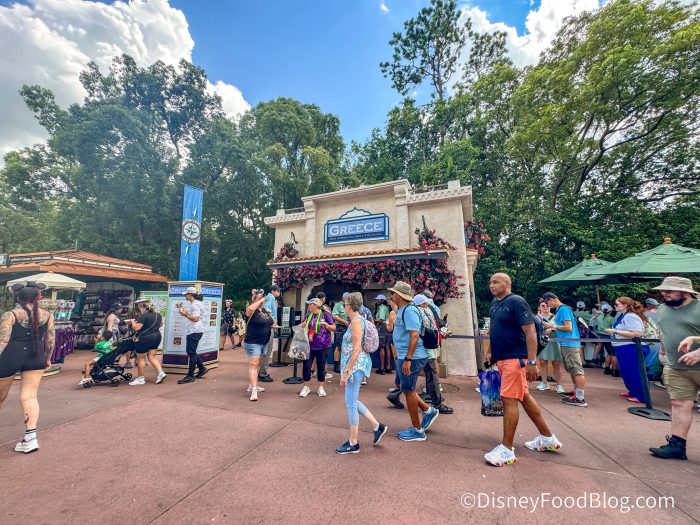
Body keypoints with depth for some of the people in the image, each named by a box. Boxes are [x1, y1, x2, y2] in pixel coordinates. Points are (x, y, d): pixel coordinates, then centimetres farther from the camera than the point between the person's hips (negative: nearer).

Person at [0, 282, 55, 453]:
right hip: (36, 358, 2)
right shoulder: (47, 315, -1)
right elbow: (51, 340, 4)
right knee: (29, 396, 6)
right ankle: (30, 436, 1)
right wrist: (47, 359, 17)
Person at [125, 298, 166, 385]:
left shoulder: (143, 316, -16)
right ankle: (161, 373, 1)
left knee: (141, 358, 7)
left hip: (144, 339, -7)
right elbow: (160, 324, 22)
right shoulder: (158, 314, 8)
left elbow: (136, 328, -19)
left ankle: (141, 379, 17)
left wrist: (132, 321, -2)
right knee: (152, 356, 14)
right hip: (157, 336, 8)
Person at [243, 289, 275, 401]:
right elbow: (250, 308, -38)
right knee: (253, 365, -10)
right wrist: (260, 300, -27)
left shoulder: (266, 311, 10)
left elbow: (271, 322, 27)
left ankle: (252, 385, 30)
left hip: (264, 343, 8)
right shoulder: (251, 310, -12)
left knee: (257, 364, 17)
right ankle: (254, 390, -11)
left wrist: (273, 324, 7)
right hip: (252, 343, -8)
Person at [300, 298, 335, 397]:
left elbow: (334, 328, -5)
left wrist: (327, 325, -24)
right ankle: (305, 387, 22)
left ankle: (320, 388, 25)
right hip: (309, 345, 3)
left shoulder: (326, 314, -7)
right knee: (306, 365, 4)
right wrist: (303, 326, -9)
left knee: (321, 366, 8)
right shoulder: (308, 315, 4)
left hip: (323, 345, -3)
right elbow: (303, 327, 14)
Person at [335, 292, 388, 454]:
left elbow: (356, 349, -23)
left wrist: (346, 372, -20)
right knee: (352, 401, 19)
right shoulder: (357, 319, 11)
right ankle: (377, 426, 28)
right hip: (355, 364, 10)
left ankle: (353, 443, 18)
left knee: (350, 403, 3)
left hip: (356, 365, -10)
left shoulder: (356, 321, -18)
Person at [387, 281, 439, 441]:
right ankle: (428, 411, 32)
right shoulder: (402, 310, 12)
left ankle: (417, 430, 18)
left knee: (408, 391, 3)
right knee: (406, 389, 19)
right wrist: (400, 357, 24)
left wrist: (407, 359, -27)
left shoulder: (409, 310, -20)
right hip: (404, 356, 10)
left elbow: (414, 335, -27)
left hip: (412, 358, -10)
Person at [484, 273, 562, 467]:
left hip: (515, 358, -9)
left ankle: (507, 449, 7)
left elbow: (530, 332, -19)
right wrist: (490, 351, 18)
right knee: (523, 396, 19)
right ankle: (547, 438, 36)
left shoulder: (516, 302, -15)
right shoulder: (494, 303, 10)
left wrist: (532, 362, -22)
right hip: (502, 358, 9)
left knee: (509, 400, -4)